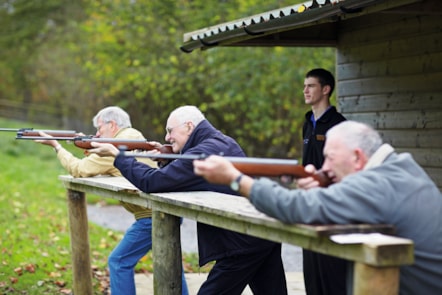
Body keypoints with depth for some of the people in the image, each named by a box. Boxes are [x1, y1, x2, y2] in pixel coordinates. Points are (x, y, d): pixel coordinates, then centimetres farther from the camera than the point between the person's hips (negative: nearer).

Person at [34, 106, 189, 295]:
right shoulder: (134, 137, 17)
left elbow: (79, 170, -4)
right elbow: (102, 169, 23)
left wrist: (56, 146, 6)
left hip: (151, 216, -9)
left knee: (119, 262, 1)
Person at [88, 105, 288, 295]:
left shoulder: (204, 152, -16)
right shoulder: (222, 142, 15)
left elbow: (151, 182, -18)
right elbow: (178, 178, 22)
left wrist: (118, 155, -8)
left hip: (243, 242, -10)